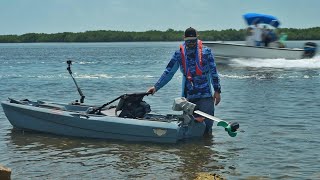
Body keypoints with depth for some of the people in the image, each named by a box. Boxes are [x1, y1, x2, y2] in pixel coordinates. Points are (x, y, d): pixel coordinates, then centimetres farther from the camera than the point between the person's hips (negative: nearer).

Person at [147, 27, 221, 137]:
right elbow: (168, 72, 8)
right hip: (187, 97, 2)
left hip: (205, 96, -2)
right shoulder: (179, 54, 5)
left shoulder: (206, 52, 1)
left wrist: (217, 91, -1)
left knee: (206, 124, -5)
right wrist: (156, 87, 4)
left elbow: (213, 72, 3)